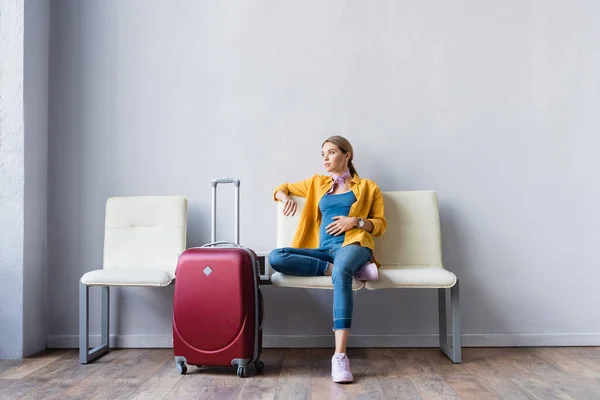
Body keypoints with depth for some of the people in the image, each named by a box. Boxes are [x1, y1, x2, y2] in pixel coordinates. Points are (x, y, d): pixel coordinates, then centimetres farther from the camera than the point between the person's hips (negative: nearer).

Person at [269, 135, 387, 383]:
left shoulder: (367, 187, 18)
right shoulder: (317, 183, 26)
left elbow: (380, 225, 13)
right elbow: (281, 189, 33)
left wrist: (356, 221, -8)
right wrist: (285, 197, 7)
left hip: (353, 245, -4)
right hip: (324, 250, 4)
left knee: (341, 273, -42)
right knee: (276, 258, -26)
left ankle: (340, 356, -47)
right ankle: (353, 270, -27)